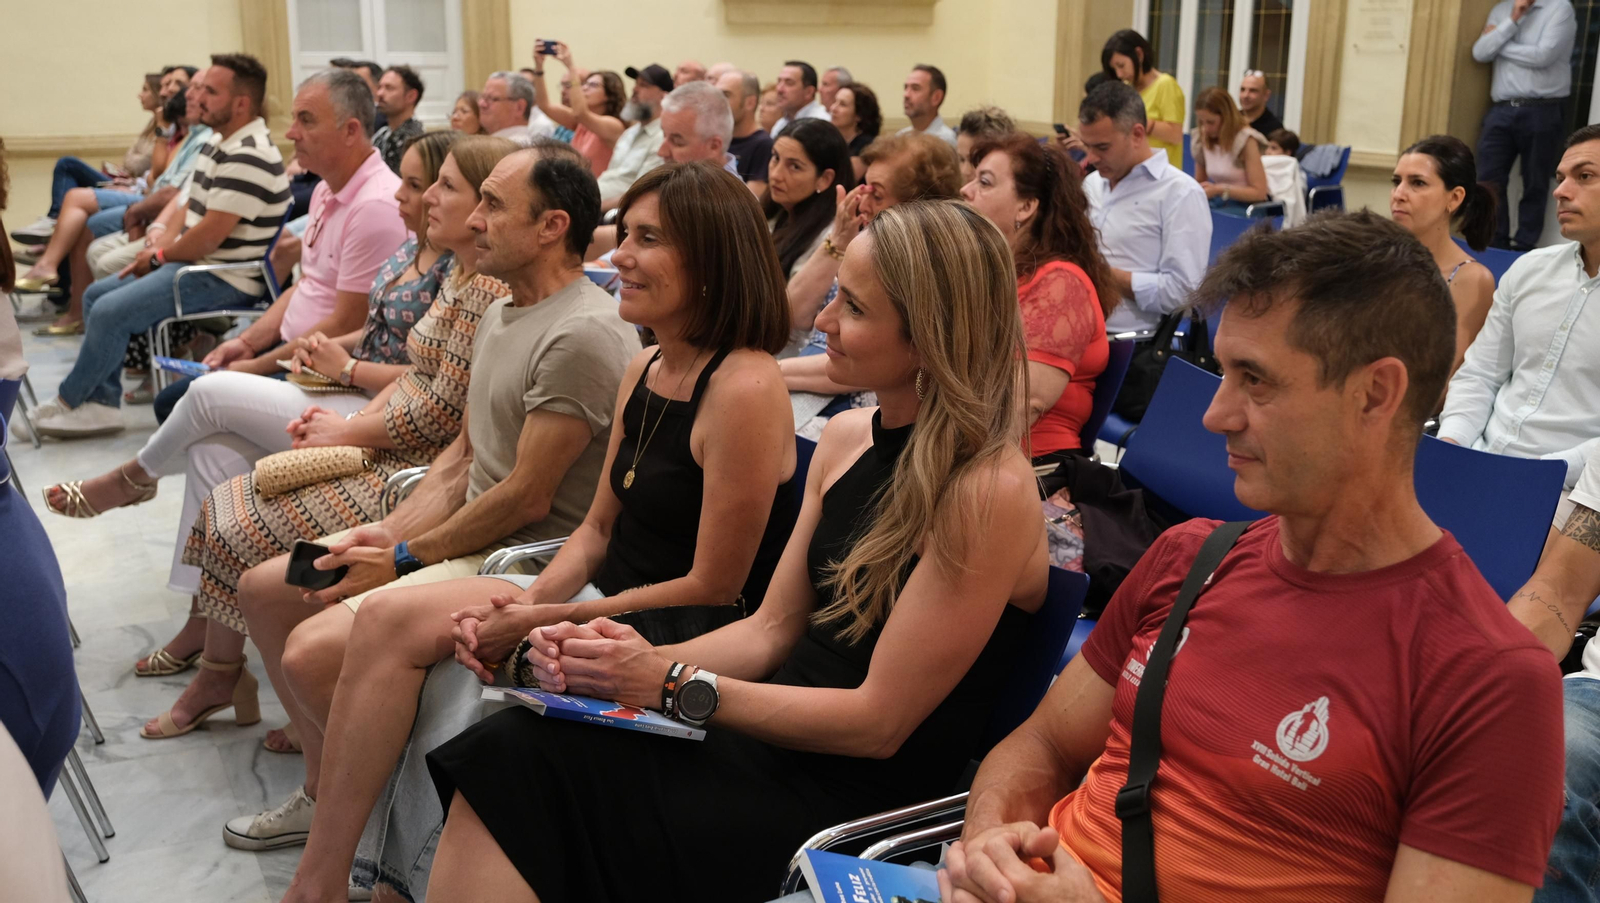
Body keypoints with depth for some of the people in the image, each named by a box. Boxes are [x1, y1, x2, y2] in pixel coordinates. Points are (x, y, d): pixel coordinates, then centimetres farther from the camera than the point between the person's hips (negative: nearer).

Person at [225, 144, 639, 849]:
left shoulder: (582, 335, -21)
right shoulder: (501, 316, 12)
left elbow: (527, 499, -21)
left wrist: (403, 560, -11)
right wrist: (388, 532, 0)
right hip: (467, 533, 11)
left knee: (312, 653, -22)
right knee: (263, 588, 11)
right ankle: (327, 790, 20)